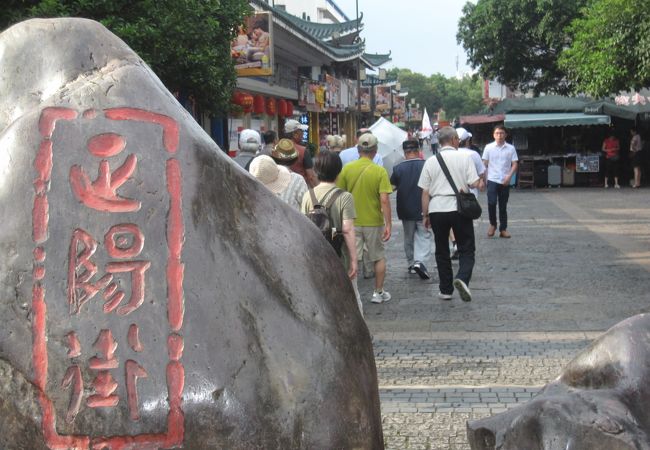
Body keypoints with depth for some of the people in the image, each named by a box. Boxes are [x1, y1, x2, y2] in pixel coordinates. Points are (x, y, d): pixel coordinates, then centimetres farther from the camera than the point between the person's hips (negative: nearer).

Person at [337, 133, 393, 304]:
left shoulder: (347, 169, -4)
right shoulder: (380, 171, -11)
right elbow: (384, 200, -15)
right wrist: (388, 224, -10)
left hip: (352, 221, 1)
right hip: (374, 221, -1)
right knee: (379, 258, 16)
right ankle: (378, 293, 22)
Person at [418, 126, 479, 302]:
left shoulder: (430, 161, 3)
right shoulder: (464, 158, -2)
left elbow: (425, 192, 2)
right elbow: (474, 183, -7)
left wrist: (425, 215, 9)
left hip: (437, 209, 2)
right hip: (460, 208, -2)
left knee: (441, 251, 14)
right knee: (466, 248, 8)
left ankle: (446, 290, 17)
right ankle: (462, 278, -18)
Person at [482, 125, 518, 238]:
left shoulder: (511, 148, 3)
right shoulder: (488, 147, 2)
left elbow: (515, 164, 2)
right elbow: (484, 164, 5)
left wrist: (509, 176, -12)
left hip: (505, 182, 1)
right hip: (492, 180, -1)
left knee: (503, 206, 7)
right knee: (491, 202, -16)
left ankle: (503, 229, 16)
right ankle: (492, 224, 6)